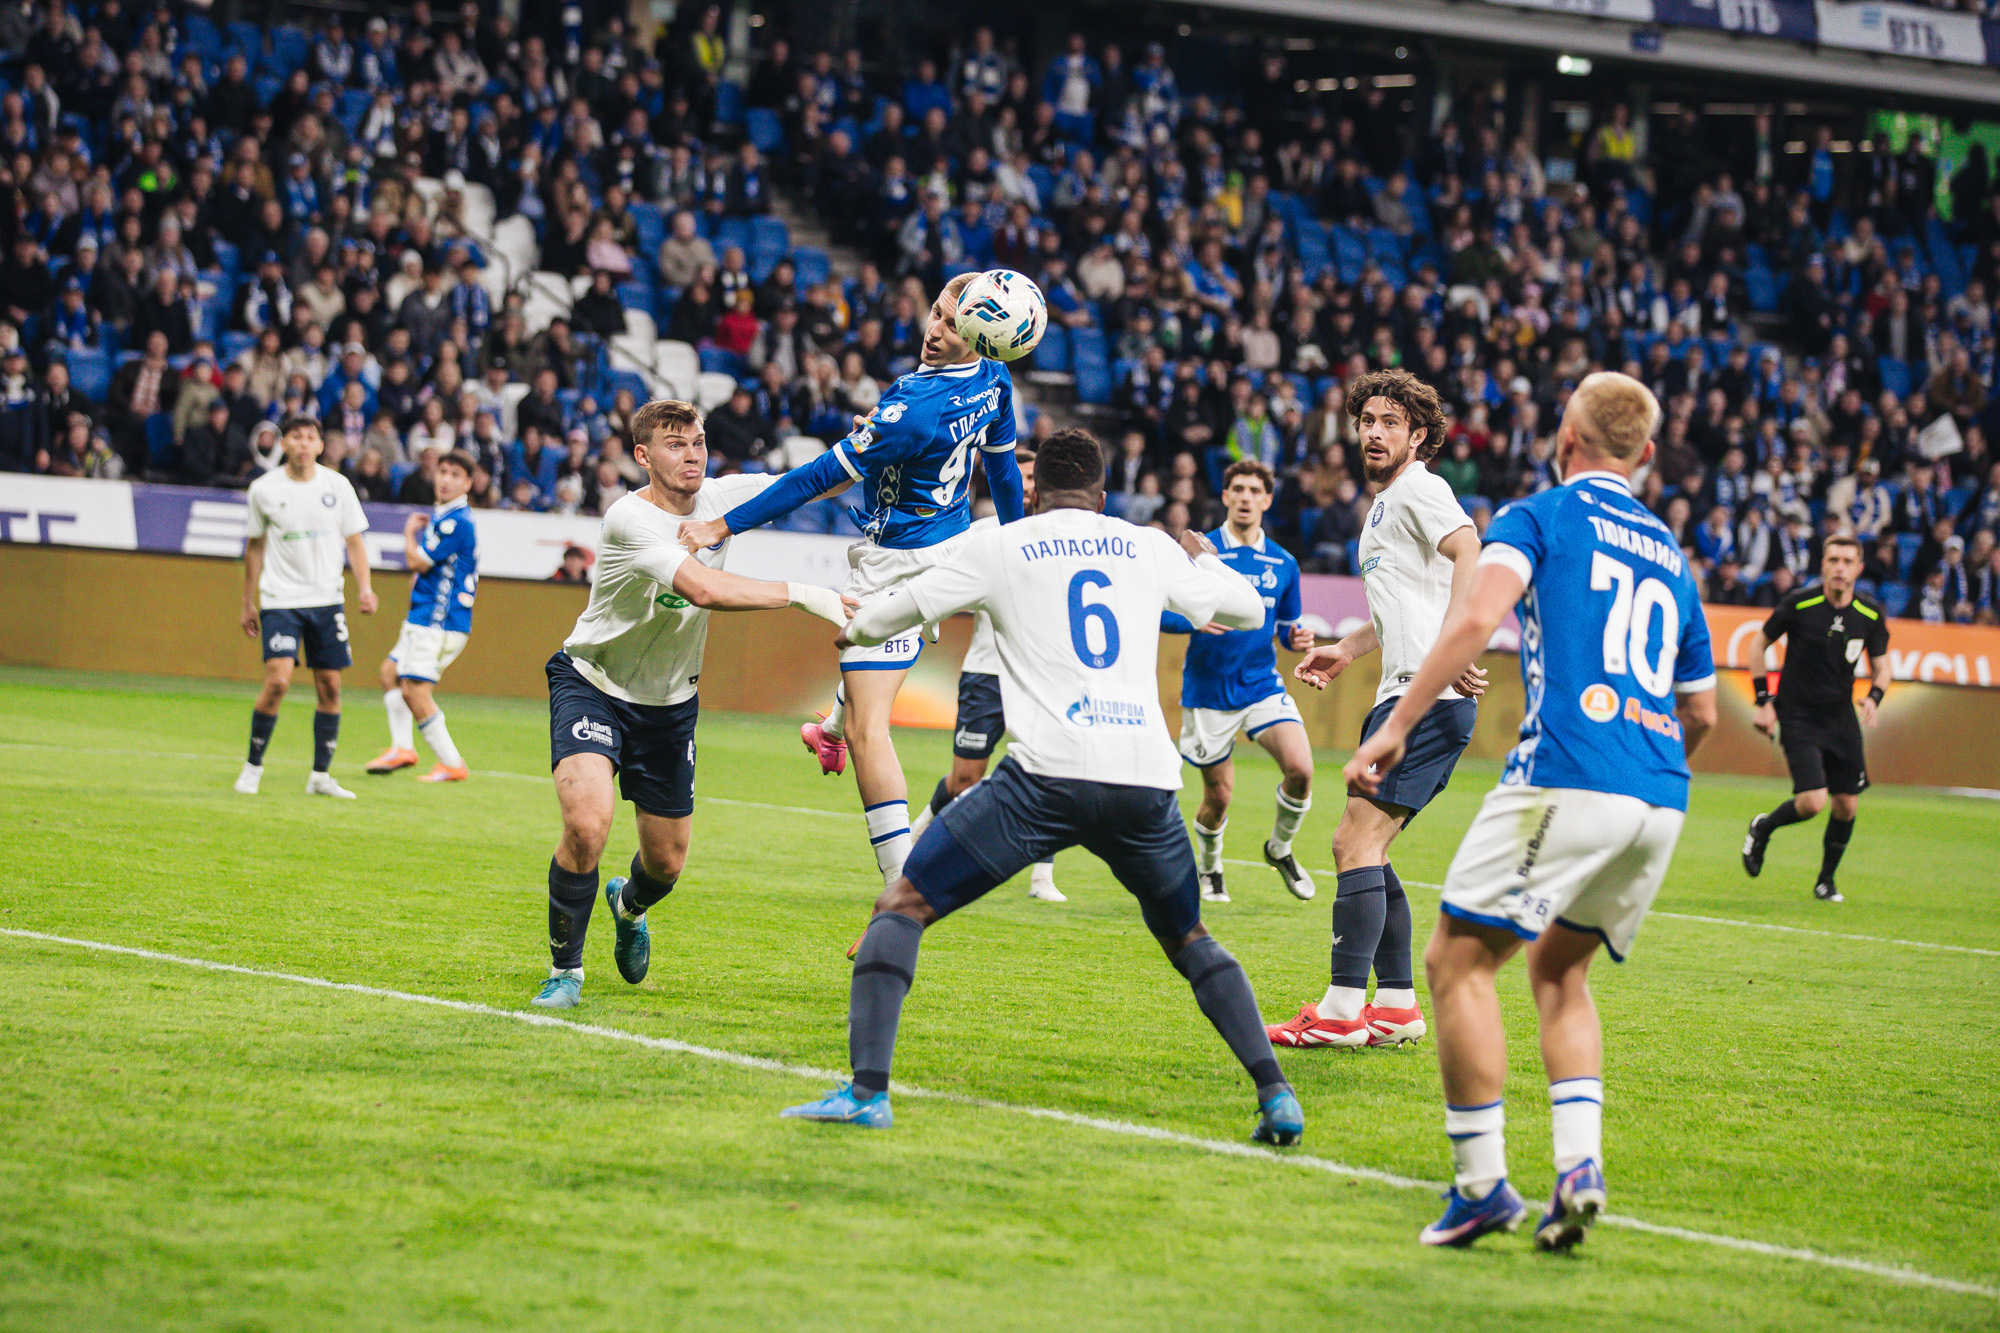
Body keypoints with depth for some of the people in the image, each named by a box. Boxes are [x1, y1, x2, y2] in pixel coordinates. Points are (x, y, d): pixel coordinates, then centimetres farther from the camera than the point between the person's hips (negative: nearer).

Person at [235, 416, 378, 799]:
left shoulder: (337, 486, 2)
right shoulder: (264, 490, -1)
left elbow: (353, 540, 9)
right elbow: (255, 547, 9)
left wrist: (364, 587, -5)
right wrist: (248, 603, 11)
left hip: (327, 599, 3)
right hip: (280, 599, -2)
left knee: (330, 687, 1)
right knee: (277, 681, -16)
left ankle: (321, 776, 12)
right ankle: (253, 766, 0)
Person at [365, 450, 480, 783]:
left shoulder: (456, 521, -18)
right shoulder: (441, 515, 14)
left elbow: (417, 561, -16)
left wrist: (410, 532, 1)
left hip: (439, 620, -11)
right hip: (427, 617, 11)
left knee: (414, 689, -13)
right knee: (391, 671, 20)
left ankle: (452, 764, -9)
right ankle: (402, 748, 20)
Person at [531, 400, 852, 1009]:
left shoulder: (721, 498, -8)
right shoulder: (630, 519, -27)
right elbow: (703, 588, -40)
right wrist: (800, 594, -42)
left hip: (670, 702, 6)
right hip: (592, 685, -6)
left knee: (667, 862, 12)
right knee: (587, 826, -28)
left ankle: (628, 905, 51)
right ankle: (565, 970, -7)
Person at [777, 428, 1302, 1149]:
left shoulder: (1000, 546, 12)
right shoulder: (1150, 547, 17)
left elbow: (876, 620, 16)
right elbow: (1248, 610, 29)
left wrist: (856, 626, 40)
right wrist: (1205, 558, 50)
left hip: (1048, 774, -3)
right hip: (1147, 780, 3)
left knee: (902, 905, 5)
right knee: (1188, 939, 25)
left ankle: (867, 1090, -10)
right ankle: (1276, 1095, 11)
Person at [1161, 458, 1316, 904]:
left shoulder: (1283, 563, 8)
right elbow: (1161, 613, -5)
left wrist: (1298, 637, -5)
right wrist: (1195, 620, -25)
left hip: (1263, 685, 3)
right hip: (1208, 690, -3)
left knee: (1300, 768, -19)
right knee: (1219, 796, 3)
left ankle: (1279, 849, 9)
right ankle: (1209, 869, 33)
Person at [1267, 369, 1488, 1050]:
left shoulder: (1419, 489, -7)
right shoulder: (1383, 504, 24)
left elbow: (1468, 553, -25)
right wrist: (1347, 650, 37)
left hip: (1427, 696, -10)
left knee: (1356, 842, -13)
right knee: (1365, 849, 11)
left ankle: (1343, 1010, -15)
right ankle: (1396, 1007, 13)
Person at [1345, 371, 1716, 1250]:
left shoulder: (1539, 516, 6)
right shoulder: (1670, 556, 24)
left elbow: (1478, 617, -13)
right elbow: (1701, 712, 28)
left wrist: (1396, 727, -12)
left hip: (1567, 777, -7)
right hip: (1658, 800, 7)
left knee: (1459, 959, 2)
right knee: (1557, 968, 21)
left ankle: (1481, 1184, -3)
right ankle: (1580, 1167, 4)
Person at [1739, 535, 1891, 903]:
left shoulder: (1871, 614, -4)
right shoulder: (1799, 604, -13)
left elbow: (1881, 665, 9)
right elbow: (1758, 643, 0)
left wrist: (1874, 697, -12)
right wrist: (1764, 701, -4)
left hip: (1841, 718, 4)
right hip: (1798, 717, -4)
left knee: (1847, 805, 2)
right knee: (1813, 801, -16)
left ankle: (1826, 880, 24)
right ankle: (1763, 828, 15)